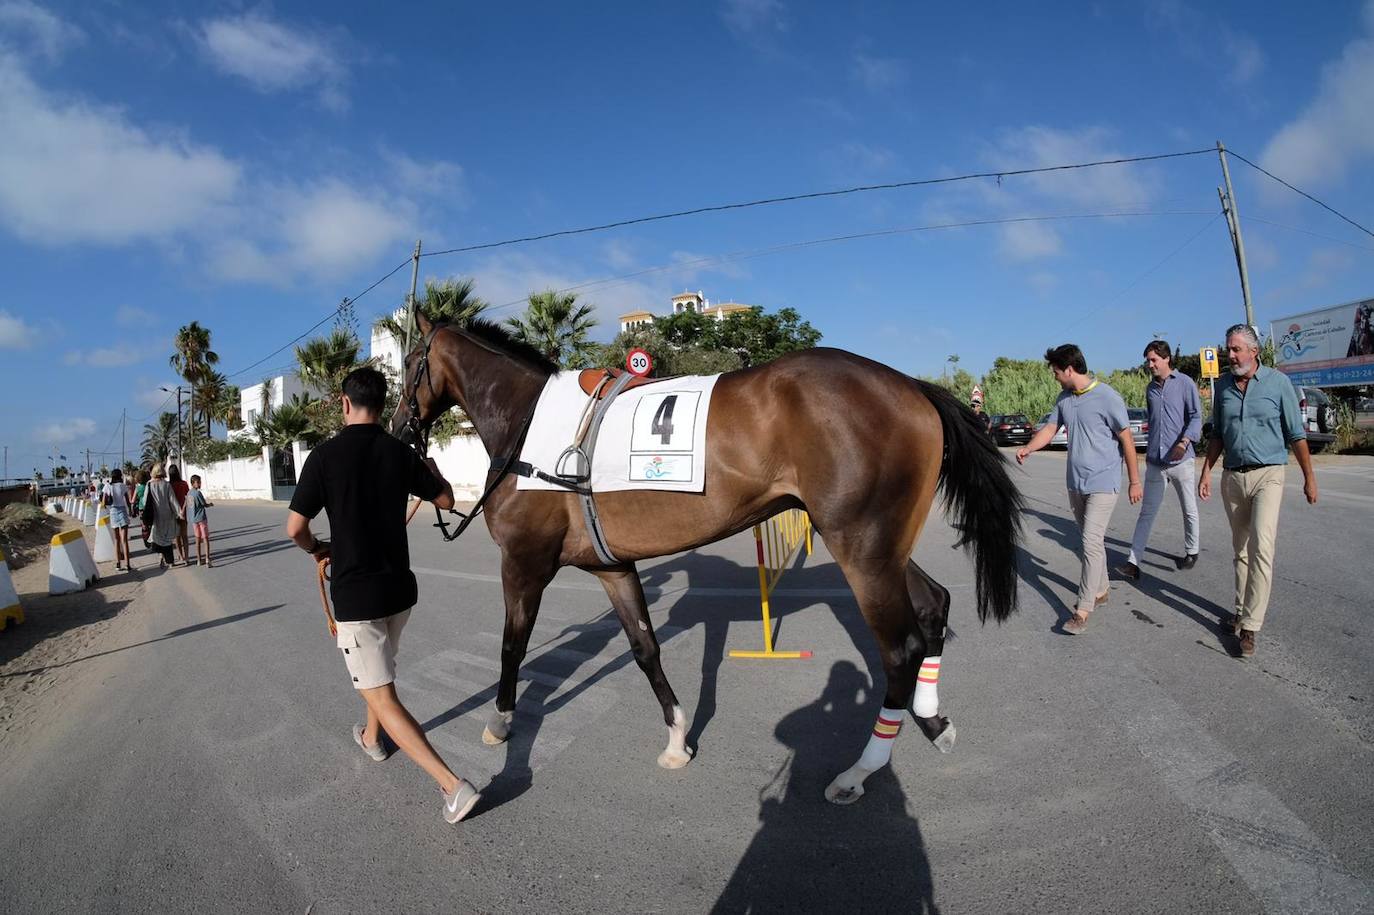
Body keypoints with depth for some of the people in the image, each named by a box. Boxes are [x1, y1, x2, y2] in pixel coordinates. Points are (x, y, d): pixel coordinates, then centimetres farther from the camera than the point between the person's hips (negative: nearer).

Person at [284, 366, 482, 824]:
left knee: (382, 697, -3)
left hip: (355, 593, -5)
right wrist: (433, 470, 31)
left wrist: (316, 549, 13)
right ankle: (371, 738, 51)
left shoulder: (326, 455, -12)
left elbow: (295, 528, -9)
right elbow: (446, 500, 11)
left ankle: (453, 785, -10)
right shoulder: (401, 453, -1)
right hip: (399, 586, 5)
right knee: (378, 667, 31)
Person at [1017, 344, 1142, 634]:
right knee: (1091, 541, 17)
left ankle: (1083, 609, -6)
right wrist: (1029, 448, -14)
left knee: (1091, 543, -10)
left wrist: (1134, 482, -6)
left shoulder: (1107, 397, -14)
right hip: (1076, 483, 7)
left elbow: (1126, 439, -9)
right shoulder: (1064, 399, 6)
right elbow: (1050, 428, 8)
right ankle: (1101, 589, 33)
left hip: (1103, 483, -7)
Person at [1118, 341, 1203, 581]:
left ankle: (1191, 552, 32)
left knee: (1189, 510, 13)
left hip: (1181, 460, -4)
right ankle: (1134, 563, -5)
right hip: (1154, 461, 4)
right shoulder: (1151, 388, 13)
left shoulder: (1185, 383, -3)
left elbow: (1196, 416, -10)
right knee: (1147, 512, -1)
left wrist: (1184, 441, -26)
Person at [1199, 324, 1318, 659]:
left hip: (1267, 474, -4)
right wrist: (1206, 473, 9)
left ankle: (1250, 625, -12)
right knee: (1240, 548, 11)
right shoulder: (1223, 386, 7)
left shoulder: (1278, 382, -4)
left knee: (1260, 547, -14)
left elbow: (1296, 434, 0)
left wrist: (1309, 476, 1)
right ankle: (1241, 610, 22)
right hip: (1232, 476, 4)